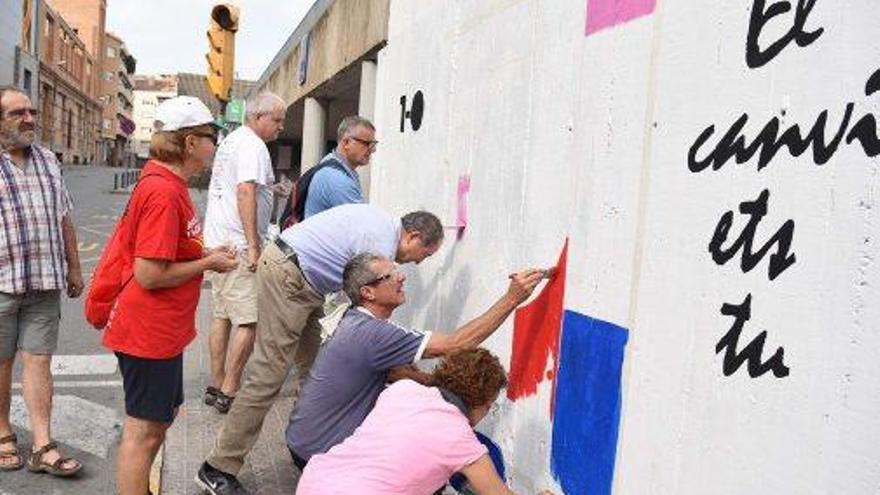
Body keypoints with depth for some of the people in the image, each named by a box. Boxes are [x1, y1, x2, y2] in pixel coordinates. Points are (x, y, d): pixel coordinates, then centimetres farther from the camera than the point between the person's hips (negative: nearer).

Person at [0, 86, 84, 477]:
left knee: (38, 361, 4)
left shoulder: (47, 161, 12)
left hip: (45, 283, 3)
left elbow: (64, 219, 17)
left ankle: (42, 448, 7)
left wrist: (73, 267, 16)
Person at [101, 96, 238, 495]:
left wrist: (205, 254, 8)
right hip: (149, 331, -11)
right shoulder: (164, 192, -23)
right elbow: (149, 274, -25)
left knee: (163, 415, 23)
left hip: (162, 328, 11)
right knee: (144, 430, 2)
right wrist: (208, 263, -14)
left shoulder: (166, 184, 9)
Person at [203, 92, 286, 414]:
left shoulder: (230, 140, 19)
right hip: (238, 245, -10)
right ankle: (229, 393, -1)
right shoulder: (252, 145, -12)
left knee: (222, 316, 14)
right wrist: (254, 246, -23)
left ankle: (216, 387, 21)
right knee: (250, 321, -6)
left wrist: (268, 188, 23)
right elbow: (245, 191, -22)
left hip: (217, 242, 10)